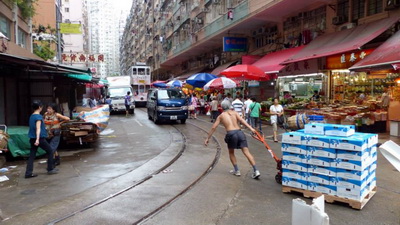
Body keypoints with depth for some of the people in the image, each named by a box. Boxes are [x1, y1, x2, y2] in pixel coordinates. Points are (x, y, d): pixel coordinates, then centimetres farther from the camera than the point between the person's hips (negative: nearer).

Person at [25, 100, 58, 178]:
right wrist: (37, 139, -30)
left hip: (32, 138, 8)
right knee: (50, 151, 7)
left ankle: (28, 173, 7)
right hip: (40, 138, -8)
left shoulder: (31, 116, 13)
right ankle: (50, 169, 10)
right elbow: (38, 128, -23)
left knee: (32, 155, 9)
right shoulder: (38, 116, -13)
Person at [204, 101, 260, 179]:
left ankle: (236, 170, 21)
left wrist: (207, 138, 21)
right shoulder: (234, 112, 20)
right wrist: (251, 128, -7)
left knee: (231, 152, 21)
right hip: (240, 132, 2)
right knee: (246, 152, 0)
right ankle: (255, 170, -7)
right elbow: (242, 120, 3)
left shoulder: (221, 116, 18)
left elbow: (213, 127, 15)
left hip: (231, 134, -2)